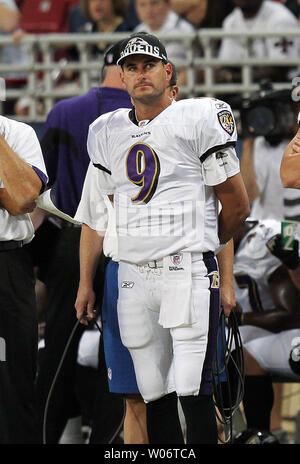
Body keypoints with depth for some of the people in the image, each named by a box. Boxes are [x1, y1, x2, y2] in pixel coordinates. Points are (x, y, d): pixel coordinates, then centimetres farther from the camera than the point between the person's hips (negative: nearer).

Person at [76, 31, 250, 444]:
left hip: (188, 271, -5)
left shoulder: (199, 120, -3)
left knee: (193, 394, -13)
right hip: (132, 277, 5)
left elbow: (237, 205, 1)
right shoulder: (107, 133, 14)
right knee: (153, 396, 6)